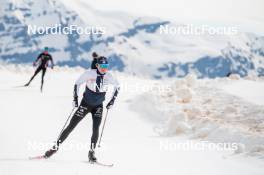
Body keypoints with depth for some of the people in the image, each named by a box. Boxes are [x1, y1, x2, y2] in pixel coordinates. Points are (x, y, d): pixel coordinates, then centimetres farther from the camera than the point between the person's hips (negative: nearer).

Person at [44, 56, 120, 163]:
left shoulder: (108, 77, -11)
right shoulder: (89, 74, -17)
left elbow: (117, 87, 8)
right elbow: (77, 83, -3)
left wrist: (112, 101, 3)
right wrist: (75, 98, -7)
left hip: (98, 106, 1)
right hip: (85, 104, -1)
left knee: (96, 129, -17)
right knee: (71, 127, -2)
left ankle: (91, 152, -4)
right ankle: (56, 147, 7)